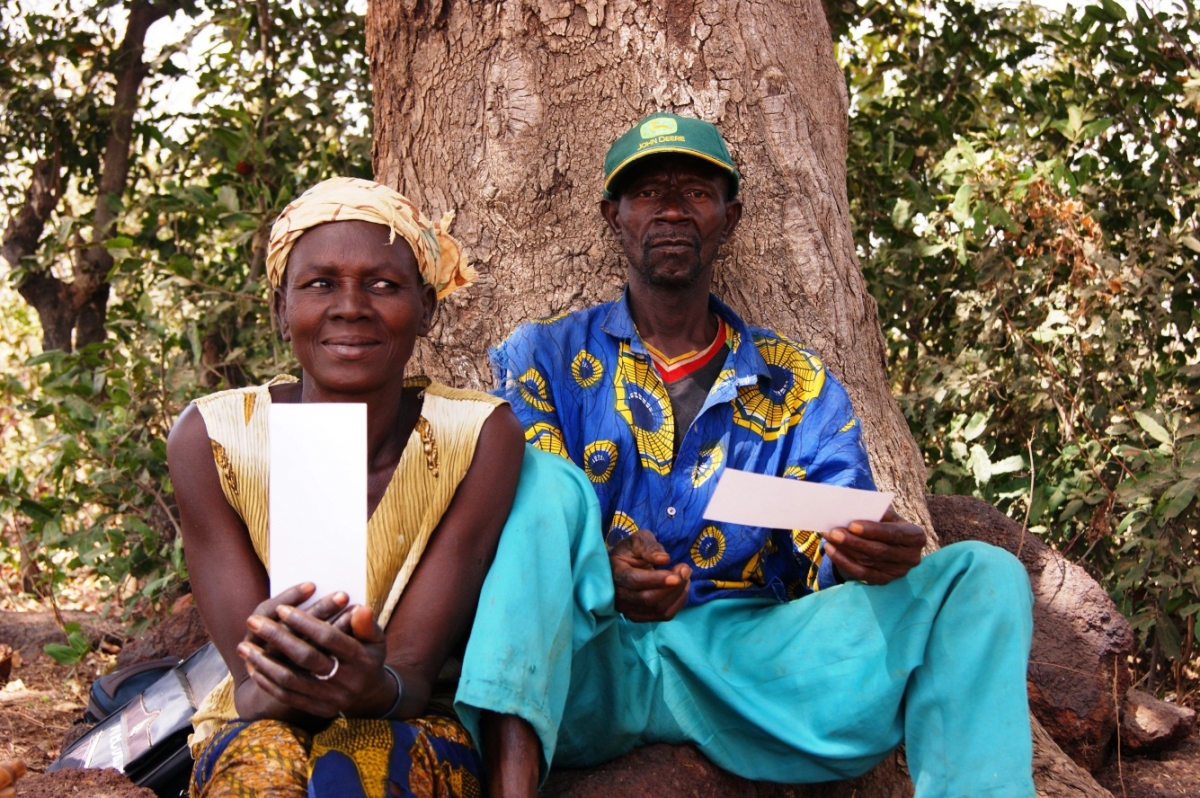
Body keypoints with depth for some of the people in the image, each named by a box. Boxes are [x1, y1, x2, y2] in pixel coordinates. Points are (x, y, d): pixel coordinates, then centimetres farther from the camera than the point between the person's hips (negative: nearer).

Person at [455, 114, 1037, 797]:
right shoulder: (545, 359, 10)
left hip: (747, 658, 2)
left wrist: (868, 555, -20)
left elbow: (831, 557, 6)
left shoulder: (799, 386, 15)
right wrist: (599, 568, -25)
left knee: (983, 575, -16)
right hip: (587, 667, -1)